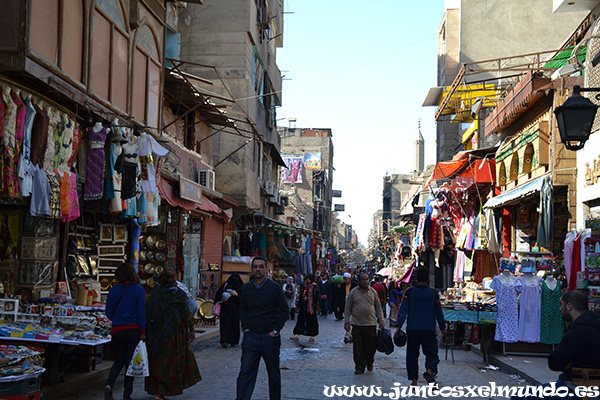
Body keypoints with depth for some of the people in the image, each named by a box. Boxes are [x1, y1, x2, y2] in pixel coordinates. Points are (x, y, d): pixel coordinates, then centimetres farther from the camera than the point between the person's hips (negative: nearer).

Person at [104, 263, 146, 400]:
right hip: (133, 331, -2)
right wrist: (143, 331, -5)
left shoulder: (114, 290, 1)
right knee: (130, 362, 8)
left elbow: (109, 312, 7)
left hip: (117, 331, 2)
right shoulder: (139, 290, -6)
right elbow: (141, 311, -9)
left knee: (119, 361, 15)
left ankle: (109, 385, -9)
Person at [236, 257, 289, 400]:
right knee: (245, 372, -5)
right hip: (251, 337, 2)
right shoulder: (246, 288, 7)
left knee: (274, 374, 9)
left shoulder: (275, 288, -3)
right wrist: (245, 328, 3)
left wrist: (275, 330, -8)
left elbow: (284, 310, -1)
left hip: (269, 337, -2)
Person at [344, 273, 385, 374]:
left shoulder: (373, 292, 7)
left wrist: (381, 321, 6)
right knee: (358, 347, -1)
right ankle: (359, 367, 9)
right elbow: (348, 308, 7)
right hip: (357, 324, -1)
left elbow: (378, 308, 11)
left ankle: (369, 363, 28)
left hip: (371, 324, 1)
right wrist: (346, 322, 2)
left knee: (371, 346, 6)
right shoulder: (353, 292, 4)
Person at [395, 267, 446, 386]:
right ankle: (430, 371, -25)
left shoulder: (409, 292, 0)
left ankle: (414, 381, 6)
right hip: (429, 330, 0)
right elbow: (439, 312, 11)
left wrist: (398, 327, -4)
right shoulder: (433, 293, 4)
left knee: (412, 355, 8)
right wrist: (442, 328, 23)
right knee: (431, 353, 5)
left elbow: (403, 311, -5)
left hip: (412, 330, 0)